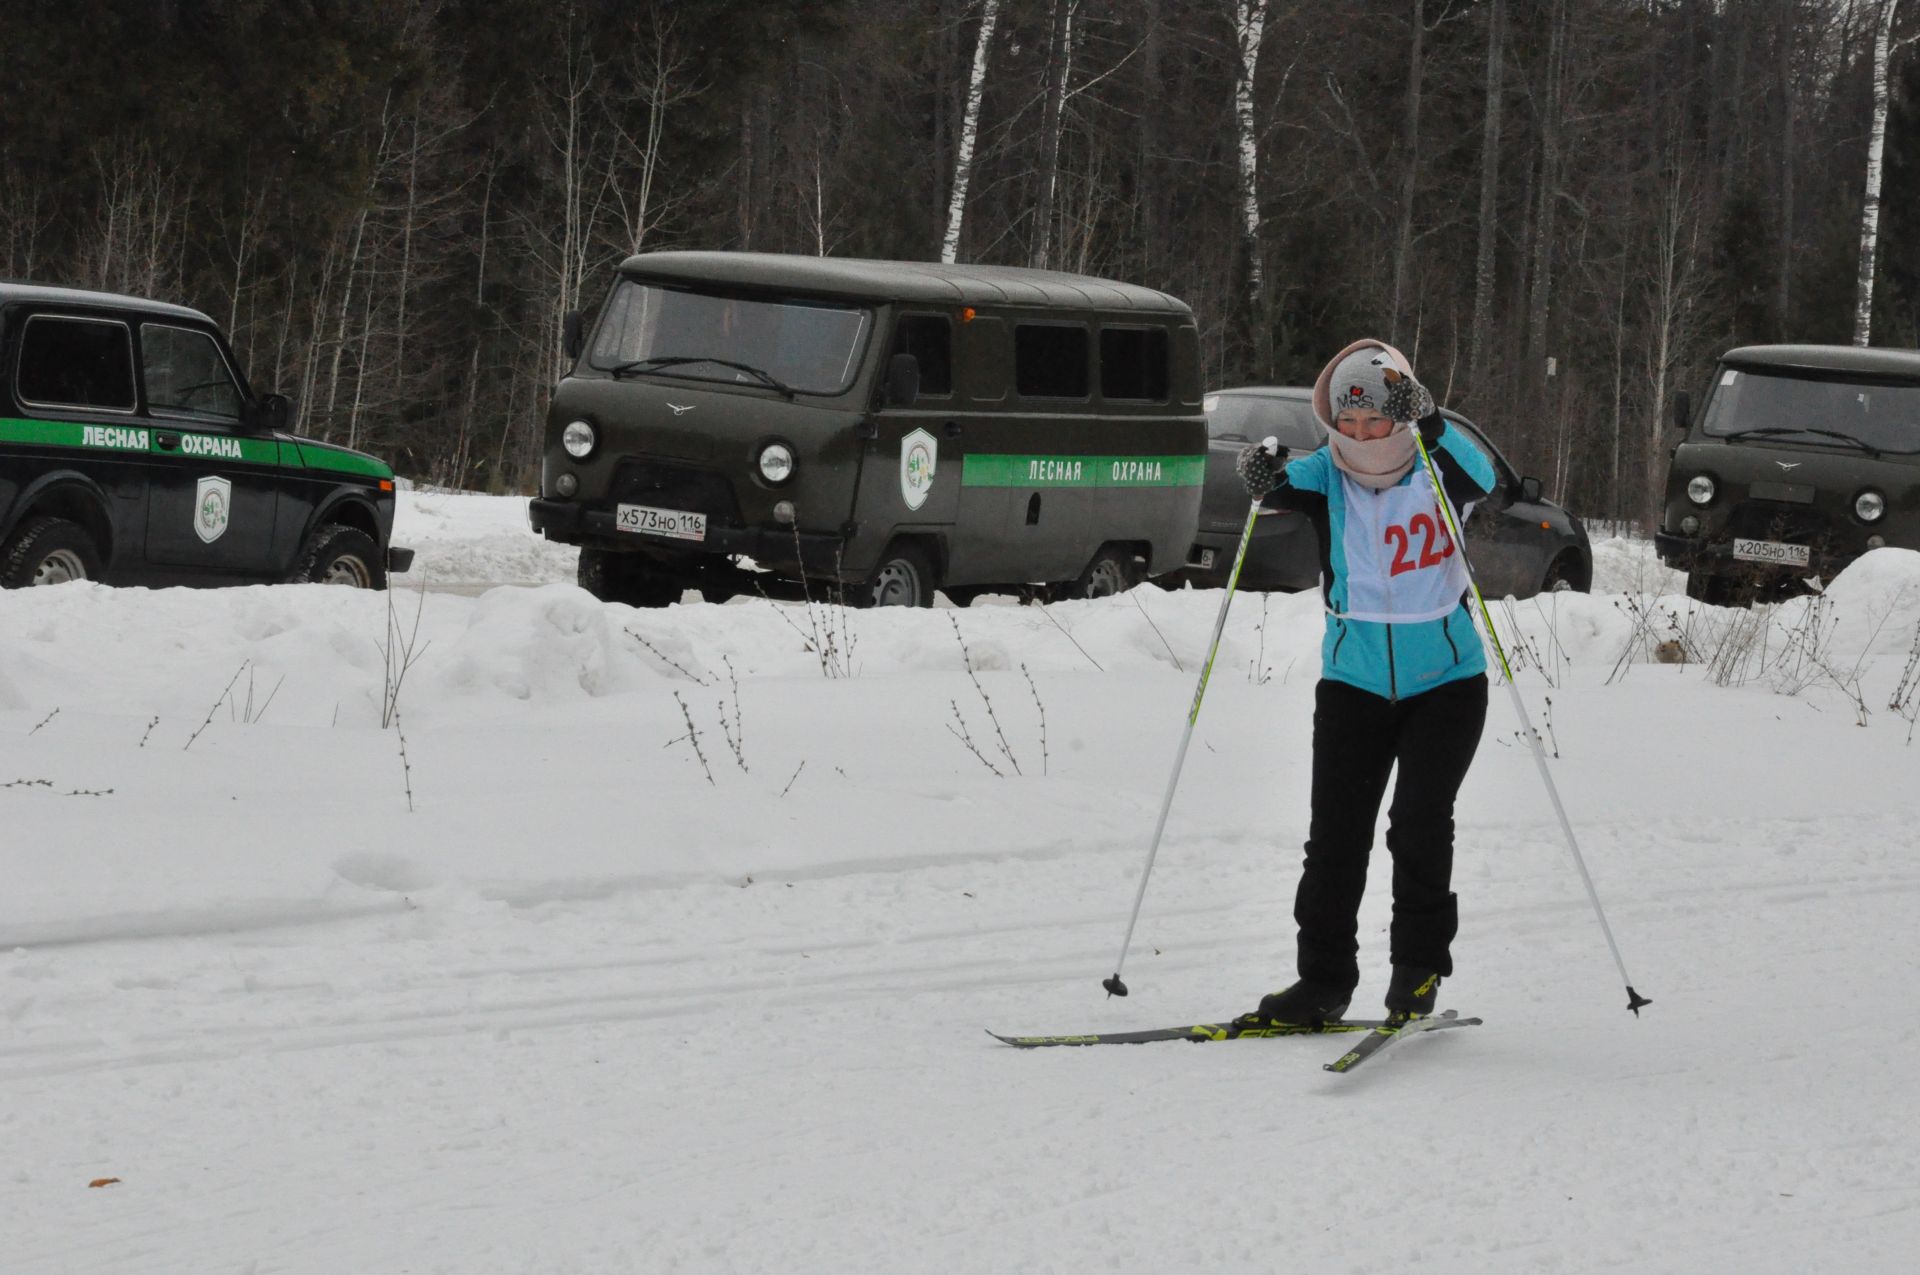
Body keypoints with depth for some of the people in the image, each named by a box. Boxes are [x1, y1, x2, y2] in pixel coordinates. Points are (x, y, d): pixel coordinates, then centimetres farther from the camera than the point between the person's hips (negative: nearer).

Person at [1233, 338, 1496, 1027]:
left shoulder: (1435, 473, -8)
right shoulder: (1328, 476, -2)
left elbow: (1480, 478, -28)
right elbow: (1289, 485, -20)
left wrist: (1428, 424, -43)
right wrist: (1264, 477, -43)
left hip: (1445, 682, -3)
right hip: (1354, 682, 3)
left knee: (1419, 823, -12)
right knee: (1335, 835, 1)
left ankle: (1420, 967, 3)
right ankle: (1323, 981, 9)